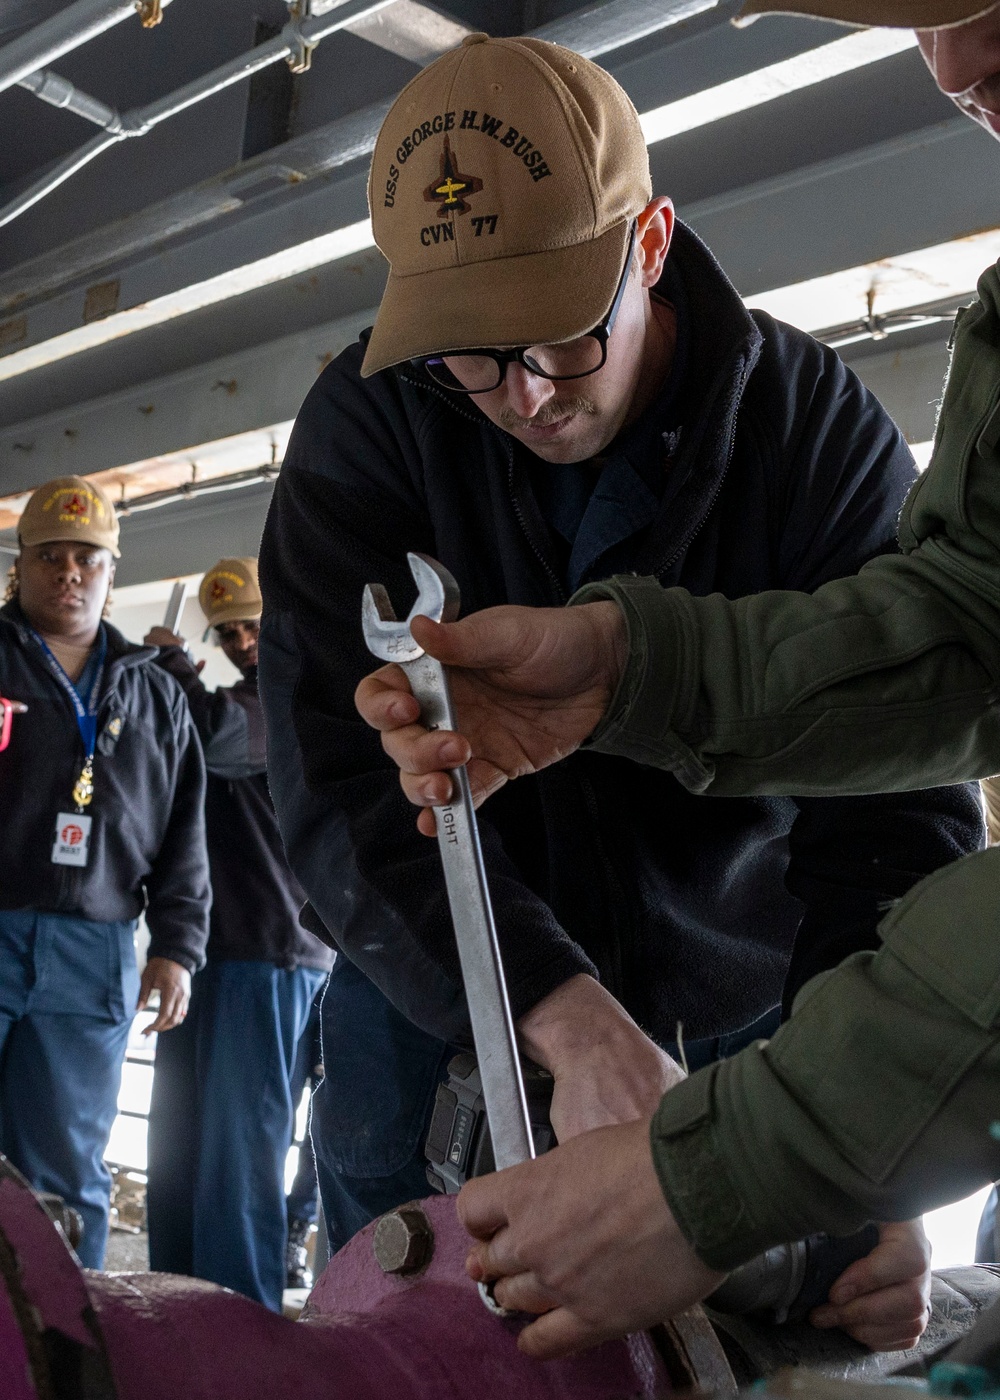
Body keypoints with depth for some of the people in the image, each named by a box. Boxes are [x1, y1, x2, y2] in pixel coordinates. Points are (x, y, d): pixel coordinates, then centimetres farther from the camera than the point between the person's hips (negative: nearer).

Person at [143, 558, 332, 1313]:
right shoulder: (250, 700, 22)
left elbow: (212, 734, -23)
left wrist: (173, 659, -5)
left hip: (269, 955, -9)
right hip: (209, 951, 9)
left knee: (241, 1150, -7)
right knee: (179, 1148, 11)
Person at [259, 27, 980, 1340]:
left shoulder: (814, 422, -16)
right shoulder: (367, 423, -16)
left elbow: (900, 797, -21)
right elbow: (342, 771, -26)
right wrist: (576, 1026, -39)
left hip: (733, 994, 0)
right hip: (436, 982, 0)